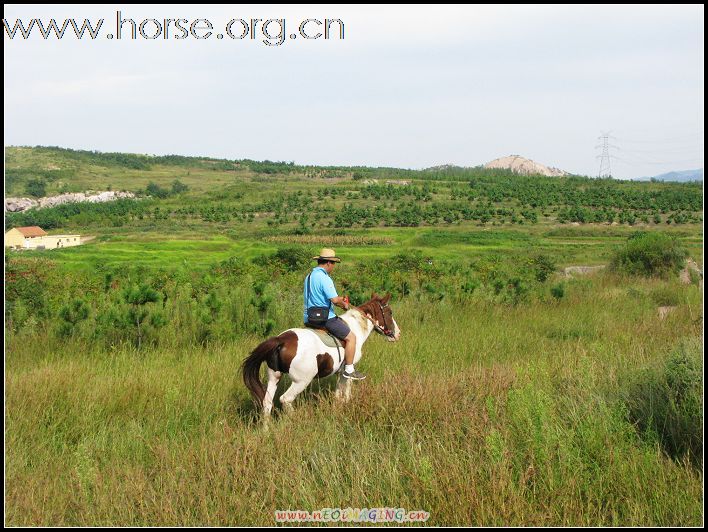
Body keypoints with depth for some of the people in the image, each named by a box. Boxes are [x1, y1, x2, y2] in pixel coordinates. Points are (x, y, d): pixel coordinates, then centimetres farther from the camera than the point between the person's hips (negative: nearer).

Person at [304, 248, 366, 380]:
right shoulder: (324, 278, -18)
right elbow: (335, 300, -26)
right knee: (350, 337, 0)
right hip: (325, 318, -10)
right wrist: (344, 305, -3)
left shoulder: (309, 277, 12)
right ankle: (349, 370, -1)